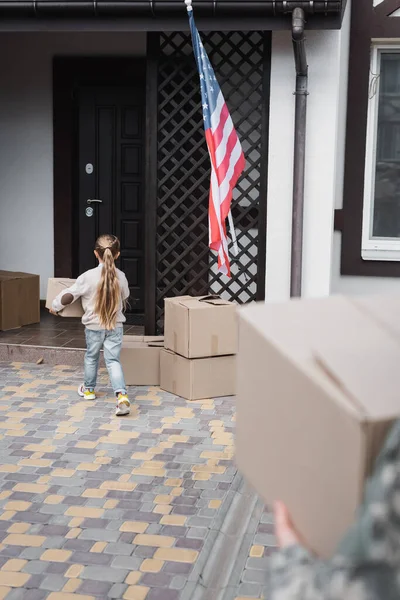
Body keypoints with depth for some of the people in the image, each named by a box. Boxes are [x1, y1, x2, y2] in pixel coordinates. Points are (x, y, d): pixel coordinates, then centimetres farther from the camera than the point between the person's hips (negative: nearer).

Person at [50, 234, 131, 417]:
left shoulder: (88, 276, -15)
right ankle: (122, 395, -19)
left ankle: (89, 389, 40)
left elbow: (69, 295, -8)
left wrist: (55, 306, 10)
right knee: (113, 361, 0)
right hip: (115, 326, 1)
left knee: (91, 357, 21)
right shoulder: (120, 276, -7)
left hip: (94, 326, -1)